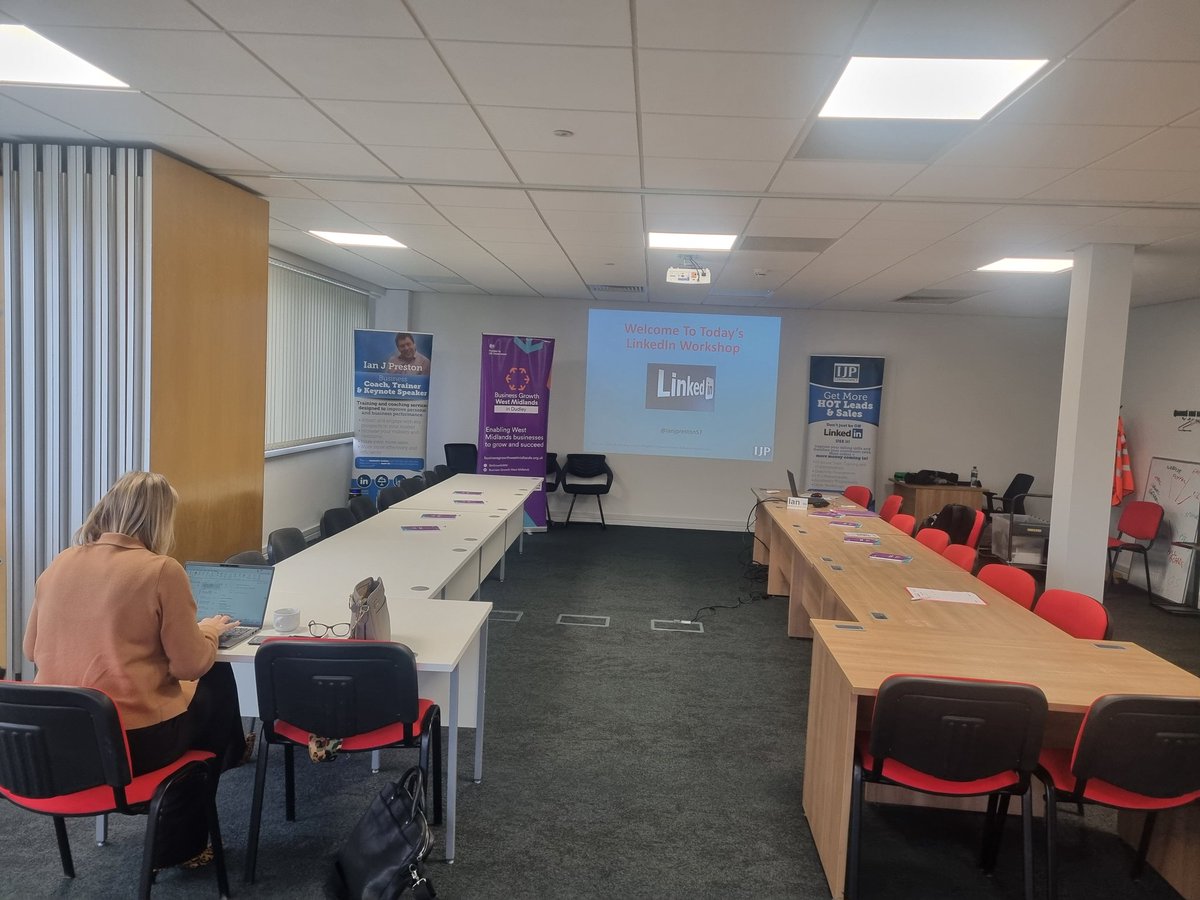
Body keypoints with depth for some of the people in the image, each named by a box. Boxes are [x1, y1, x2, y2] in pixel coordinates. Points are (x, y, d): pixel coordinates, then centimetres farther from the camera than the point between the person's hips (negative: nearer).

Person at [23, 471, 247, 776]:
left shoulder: (60, 563, 3)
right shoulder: (162, 571, -15)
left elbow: (31, 650, 14)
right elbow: (190, 666, -11)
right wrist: (208, 630, 10)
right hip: (133, 740, -6)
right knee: (218, 679, 22)